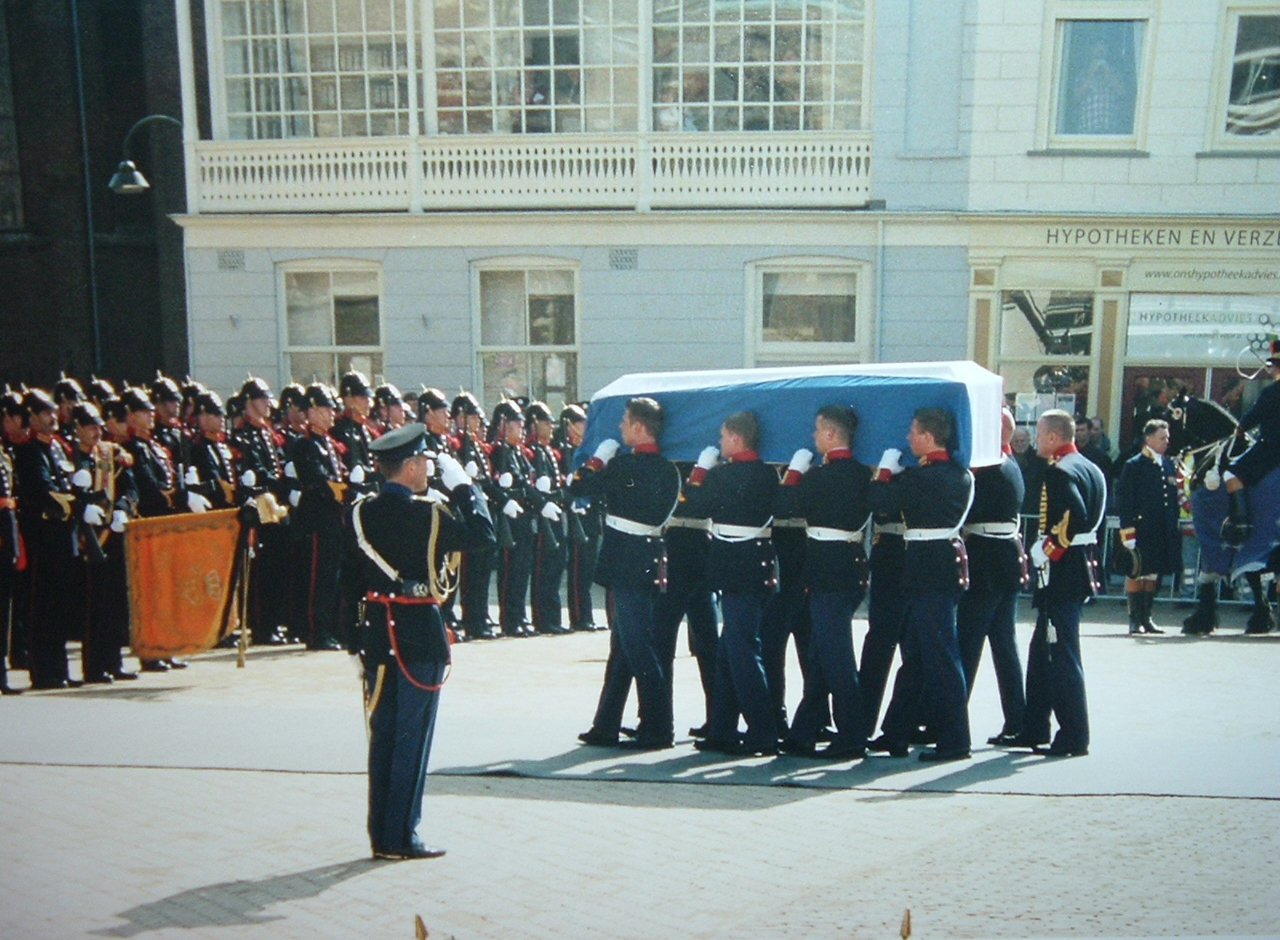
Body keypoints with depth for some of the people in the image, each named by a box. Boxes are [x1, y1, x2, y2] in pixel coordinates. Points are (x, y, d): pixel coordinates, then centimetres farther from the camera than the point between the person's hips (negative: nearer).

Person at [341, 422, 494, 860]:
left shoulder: (360, 512, 2)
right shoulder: (429, 514, -14)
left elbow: (349, 578, 7)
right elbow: (483, 533, -4)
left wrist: (358, 635, 15)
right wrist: (463, 485, 3)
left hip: (375, 632, 6)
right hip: (420, 634, -6)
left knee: (383, 735, 12)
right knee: (412, 737, 3)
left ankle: (380, 835, 19)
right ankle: (402, 836, 7)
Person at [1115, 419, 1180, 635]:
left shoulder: (1168, 465, 14)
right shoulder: (1133, 465, -5)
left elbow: (1173, 498, 19)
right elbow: (1124, 501, -9)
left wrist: (1174, 527, 14)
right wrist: (1128, 529, -15)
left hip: (1163, 533, 6)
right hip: (1141, 530, -6)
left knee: (1154, 573, 10)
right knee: (1136, 572, -2)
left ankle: (1146, 618, 19)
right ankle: (1135, 619, 6)